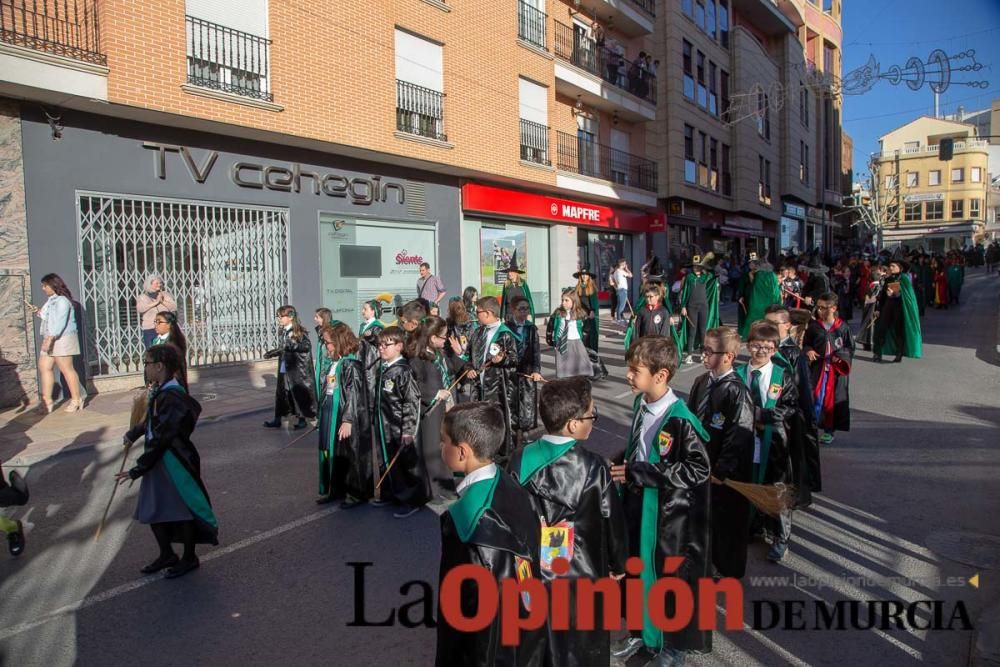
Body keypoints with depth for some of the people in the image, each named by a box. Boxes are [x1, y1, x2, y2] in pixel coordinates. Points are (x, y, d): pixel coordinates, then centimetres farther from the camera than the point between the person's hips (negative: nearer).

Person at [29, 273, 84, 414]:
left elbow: (60, 322, -22)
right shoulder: (51, 300, 17)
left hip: (62, 338, -10)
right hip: (50, 339, 10)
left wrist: (50, 339, -27)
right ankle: (47, 400, 11)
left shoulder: (62, 301, -13)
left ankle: (76, 400, 2)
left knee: (66, 369, -5)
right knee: (44, 367, 7)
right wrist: (37, 311, 13)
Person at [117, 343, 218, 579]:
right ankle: (166, 554, 37)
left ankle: (189, 558, 27)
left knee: (182, 511, 9)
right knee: (153, 510, 18)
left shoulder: (172, 398, -25)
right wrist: (133, 434, 34)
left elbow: (161, 439, -24)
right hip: (158, 461, 9)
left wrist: (137, 469, -19)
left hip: (175, 463, -9)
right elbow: (150, 420, 21)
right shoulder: (160, 391, 2)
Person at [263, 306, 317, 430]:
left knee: (299, 393, 2)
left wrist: (291, 345, -29)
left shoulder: (299, 331, -12)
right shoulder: (284, 331, 11)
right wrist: (275, 352, 18)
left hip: (297, 369, -7)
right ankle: (277, 420, 19)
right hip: (284, 369, 8)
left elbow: (307, 346, -21)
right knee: (281, 392, 10)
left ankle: (302, 419, 15)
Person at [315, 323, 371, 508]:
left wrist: (348, 420, -21)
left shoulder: (351, 365, -17)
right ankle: (334, 489, 31)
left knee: (351, 456, 3)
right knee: (331, 455, 17)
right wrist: (322, 415, 20)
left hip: (346, 419, -9)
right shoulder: (331, 364, 8)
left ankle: (356, 493, 16)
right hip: (330, 417, 9)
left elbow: (354, 395, -20)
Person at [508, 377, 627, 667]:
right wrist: (619, 563, 9)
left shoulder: (521, 460, -11)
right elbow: (612, 520, -8)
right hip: (582, 574, -3)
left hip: (532, 571, 3)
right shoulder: (592, 466, -19)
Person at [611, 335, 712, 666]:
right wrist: (622, 463, -4)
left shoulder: (680, 420, -24)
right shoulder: (640, 403, -1)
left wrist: (638, 473, -23)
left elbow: (700, 469, -22)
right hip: (638, 504, 7)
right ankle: (640, 631, 42)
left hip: (670, 513, -6)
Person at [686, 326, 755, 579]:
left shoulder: (737, 392, -20)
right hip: (700, 464, 7)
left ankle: (729, 571, 31)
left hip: (726, 473, -7)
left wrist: (721, 471, -19)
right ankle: (707, 560, 42)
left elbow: (738, 436, -21)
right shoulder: (701, 383, 1)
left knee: (728, 519, 11)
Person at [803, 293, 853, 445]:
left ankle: (829, 430, 18)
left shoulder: (843, 327, -4)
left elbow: (850, 347, 4)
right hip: (817, 368, 1)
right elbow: (806, 344, 7)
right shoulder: (813, 326, -1)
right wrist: (809, 351, -13)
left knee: (832, 398, 7)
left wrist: (840, 356, -12)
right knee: (815, 397, -2)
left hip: (836, 370, -1)